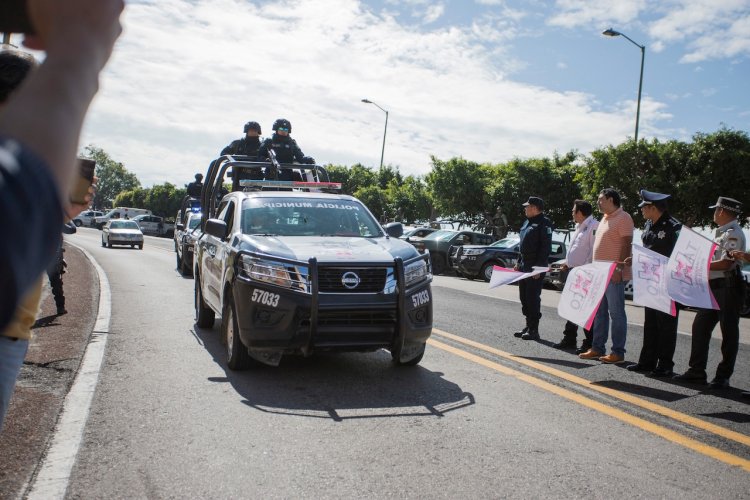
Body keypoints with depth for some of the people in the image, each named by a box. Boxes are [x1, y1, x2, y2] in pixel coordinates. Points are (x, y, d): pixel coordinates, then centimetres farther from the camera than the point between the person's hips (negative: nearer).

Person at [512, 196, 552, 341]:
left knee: (533, 297, -7)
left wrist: (539, 267, -21)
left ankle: (533, 329, -1)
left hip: (536, 268, -9)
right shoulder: (527, 222, 17)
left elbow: (546, 247, -17)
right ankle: (528, 326, 21)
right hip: (524, 266, 9)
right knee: (524, 296, 12)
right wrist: (519, 262, 17)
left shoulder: (544, 223, -11)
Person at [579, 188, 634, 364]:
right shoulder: (605, 219, 18)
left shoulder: (623, 218, -10)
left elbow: (626, 245, -17)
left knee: (616, 313, -4)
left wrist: (619, 268, -24)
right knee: (599, 312, 12)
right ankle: (597, 348, 19)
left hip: (614, 274, -10)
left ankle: (618, 352, 0)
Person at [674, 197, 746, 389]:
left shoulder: (733, 234, -13)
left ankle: (723, 376, 7)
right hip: (714, 287, 10)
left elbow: (726, 263, -21)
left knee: (728, 332, 0)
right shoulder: (722, 232, 18)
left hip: (728, 287, -10)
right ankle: (697, 371, 15)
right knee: (700, 327, 9)